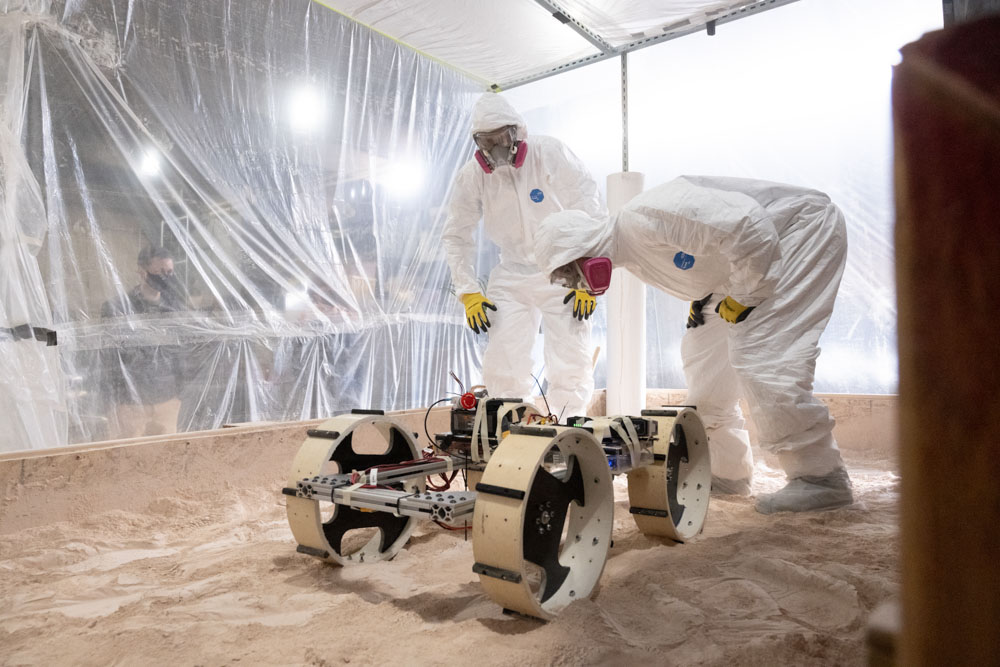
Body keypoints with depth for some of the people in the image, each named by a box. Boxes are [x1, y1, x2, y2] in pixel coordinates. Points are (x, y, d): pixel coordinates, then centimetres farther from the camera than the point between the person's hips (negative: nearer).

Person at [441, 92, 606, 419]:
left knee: (571, 367, -6)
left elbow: (592, 215, -12)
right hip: (513, 275, 3)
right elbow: (456, 236, 6)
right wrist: (468, 292, -2)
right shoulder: (471, 176, -5)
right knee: (502, 363, -3)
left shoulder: (551, 154, -14)